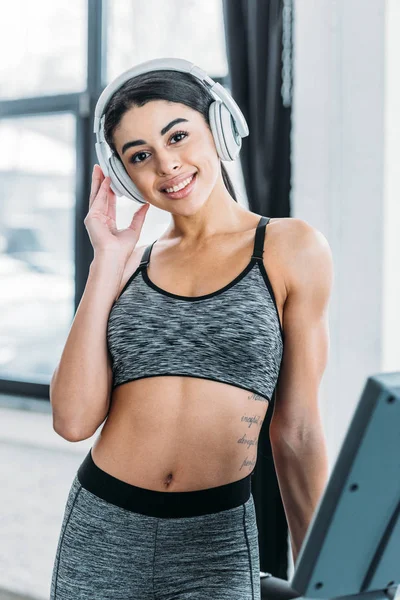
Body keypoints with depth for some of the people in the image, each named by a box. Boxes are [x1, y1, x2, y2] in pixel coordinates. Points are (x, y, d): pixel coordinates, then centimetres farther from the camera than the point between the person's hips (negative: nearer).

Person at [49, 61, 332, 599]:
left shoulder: (288, 247, -2)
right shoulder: (130, 265, 6)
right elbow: (75, 420, -7)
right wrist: (107, 264, -4)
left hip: (216, 541, -2)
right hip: (101, 531, 2)